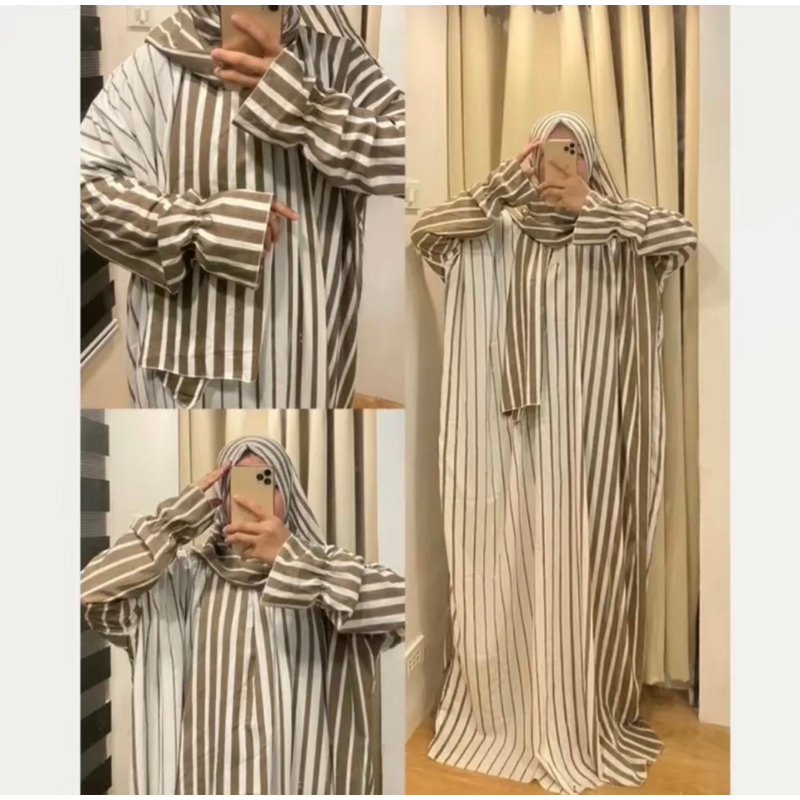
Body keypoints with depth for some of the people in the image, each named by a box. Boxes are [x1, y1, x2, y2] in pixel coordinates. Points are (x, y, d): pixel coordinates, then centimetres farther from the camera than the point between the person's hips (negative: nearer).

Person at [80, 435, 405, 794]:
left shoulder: (326, 566, -5)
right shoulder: (187, 576, -3)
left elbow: (403, 603, -21)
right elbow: (90, 592, -12)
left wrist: (294, 558, -26)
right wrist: (177, 520, -14)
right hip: (209, 779, 1)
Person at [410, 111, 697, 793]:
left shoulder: (616, 235, 6)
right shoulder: (498, 233, 7)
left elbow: (685, 237, -11)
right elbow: (425, 232, -6)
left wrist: (588, 206, -11)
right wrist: (511, 181, -10)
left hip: (590, 429, 0)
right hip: (516, 427, 1)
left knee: (586, 559, 5)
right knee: (510, 562, 6)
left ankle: (587, 715, 24)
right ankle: (505, 703, 27)